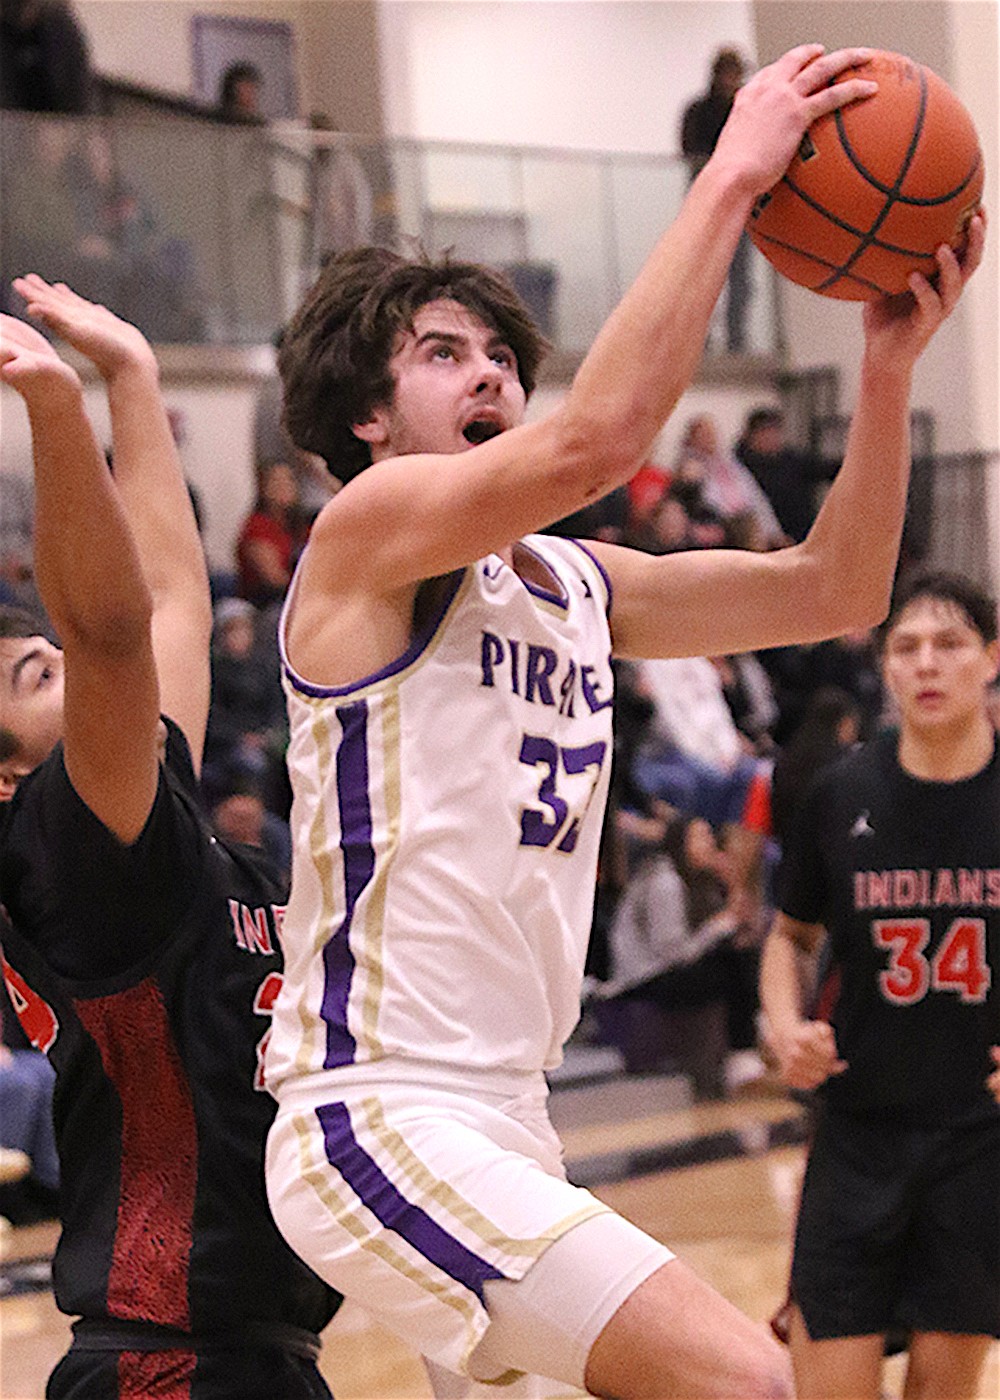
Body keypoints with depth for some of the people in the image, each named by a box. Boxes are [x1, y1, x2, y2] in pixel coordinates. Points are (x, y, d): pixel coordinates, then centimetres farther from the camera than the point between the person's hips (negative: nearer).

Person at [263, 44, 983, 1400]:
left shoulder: (579, 586, 16)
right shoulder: (370, 526, -8)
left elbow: (834, 590, 15)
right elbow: (594, 440, -25)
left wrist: (889, 364, 1)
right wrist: (732, 175, -20)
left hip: (505, 1126, 10)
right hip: (383, 1119, -9)